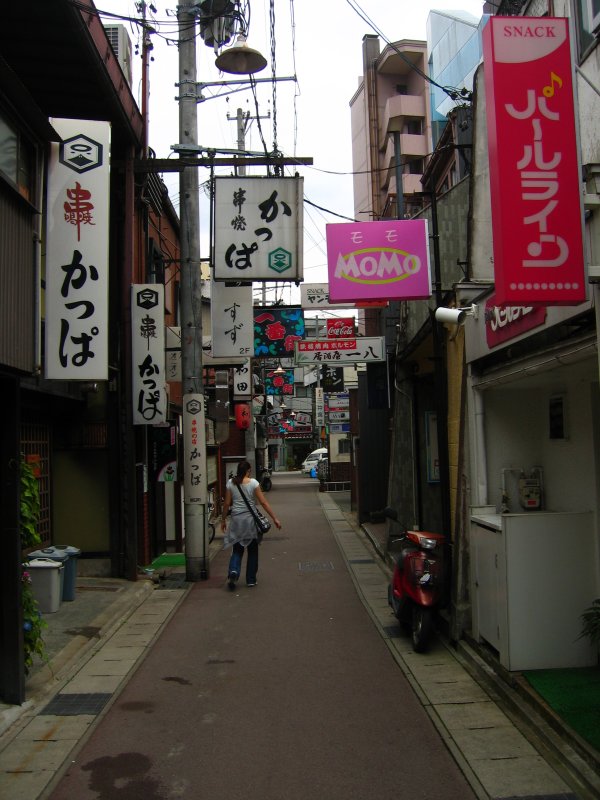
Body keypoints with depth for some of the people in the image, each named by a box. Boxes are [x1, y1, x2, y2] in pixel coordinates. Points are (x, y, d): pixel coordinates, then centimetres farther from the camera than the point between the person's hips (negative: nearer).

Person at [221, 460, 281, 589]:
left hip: (236, 519, 2)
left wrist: (223, 519, 14)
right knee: (252, 550, 12)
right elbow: (263, 503, -9)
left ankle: (233, 571, -14)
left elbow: (227, 503, 2)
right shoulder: (253, 483, -7)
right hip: (250, 519, -2)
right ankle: (251, 580, 17)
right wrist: (275, 518, -6)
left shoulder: (230, 483, 0)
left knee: (237, 549, 12)